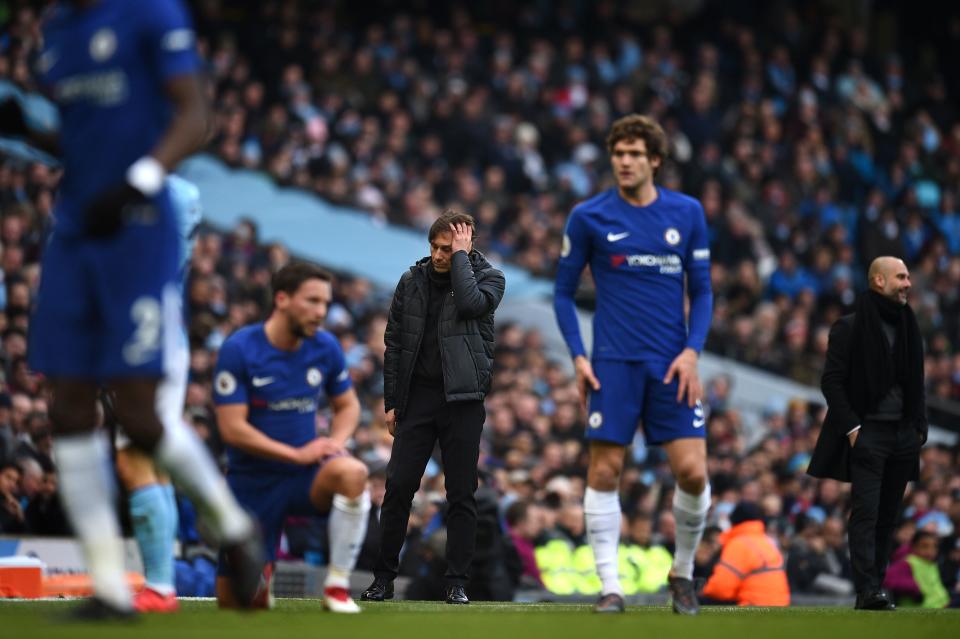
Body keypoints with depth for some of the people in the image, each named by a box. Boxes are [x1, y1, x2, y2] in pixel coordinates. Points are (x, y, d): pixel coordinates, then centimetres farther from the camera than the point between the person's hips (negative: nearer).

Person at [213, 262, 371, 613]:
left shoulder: (325, 347, -2)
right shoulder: (238, 349, -15)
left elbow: (347, 405, 14)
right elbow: (232, 428, -17)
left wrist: (336, 441, -9)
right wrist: (297, 454, -20)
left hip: (305, 477, 2)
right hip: (253, 482, -2)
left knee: (352, 472, -35)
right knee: (235, 602, -3)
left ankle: (337, 585, -23)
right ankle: (263, 572, 36)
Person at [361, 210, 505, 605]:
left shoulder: (488, 277, 0)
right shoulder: (413, 281, 7)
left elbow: (471, 304, -24)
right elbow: (394, 343, 11)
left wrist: (461, 256, -14)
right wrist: (391, 402, 7)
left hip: (462, 398, -2)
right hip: (417, 395, 2)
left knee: (461, 493, 0)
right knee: (398, 486, -2)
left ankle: (457, 582, 5)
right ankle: (384, 578, 6)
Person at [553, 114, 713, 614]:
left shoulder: (687, 213, 5)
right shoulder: (589, 217, 0)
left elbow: (701, 290, 9)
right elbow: (564, 292, 6)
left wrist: (692, 352, -4)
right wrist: (577, 356, -5)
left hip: (672, 364, 1)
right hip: (613, 363, -1)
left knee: (692, 472, -6)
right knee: (604, 471, -4)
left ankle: (683, 572, 16)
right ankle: (610, 585, 5)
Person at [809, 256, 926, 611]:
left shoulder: (908, 327, 14)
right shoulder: (849, 328, -4)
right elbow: (831, 382, -7)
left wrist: (919, 427, 10)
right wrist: (851, 427, -14)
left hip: (903, 435, 6)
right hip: (868, 432, -6)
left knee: (888, 516, 6)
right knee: (866, 513, -12)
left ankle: (876, 587, 10)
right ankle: (867, 591, -18)